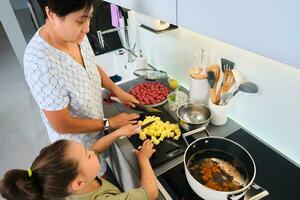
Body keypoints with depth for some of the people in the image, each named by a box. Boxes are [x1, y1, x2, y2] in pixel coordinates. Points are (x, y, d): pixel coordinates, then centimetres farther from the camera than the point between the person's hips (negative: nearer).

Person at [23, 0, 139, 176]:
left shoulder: (76, 35, -16)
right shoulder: (41, 62, -37)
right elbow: (62, 125, -27)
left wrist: (118, 91, -4)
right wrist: (109, 123, -18)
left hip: (96, 127, 6)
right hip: (77, 143, -6)